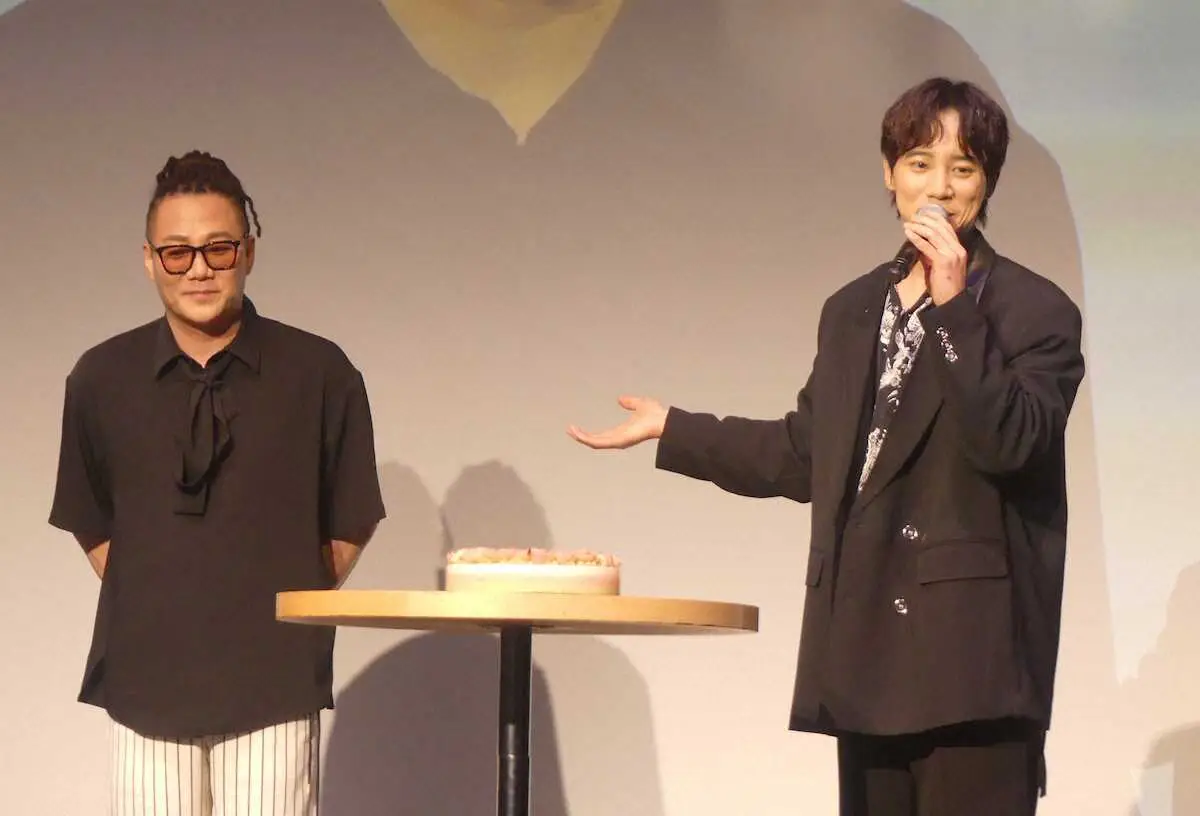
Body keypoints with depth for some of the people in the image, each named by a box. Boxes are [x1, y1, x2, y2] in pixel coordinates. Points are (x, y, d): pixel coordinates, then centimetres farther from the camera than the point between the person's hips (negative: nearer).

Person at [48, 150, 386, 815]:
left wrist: (290, 611, 4)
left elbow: (349, 523, 9)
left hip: (274, 679, -2)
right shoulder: (101, 379, 5)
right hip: (144, 677, 2)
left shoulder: (319, 374, 0)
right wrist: (147, 605, 8)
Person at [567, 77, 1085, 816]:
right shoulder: (853, 310, 16)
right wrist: (672, 429, 24)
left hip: (974, 645, -6)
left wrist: (956, 306, -21)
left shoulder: (1037, 310, -2)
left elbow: (1009, 443, -17)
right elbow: (809, 453, 22)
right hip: (869, 646, 6)